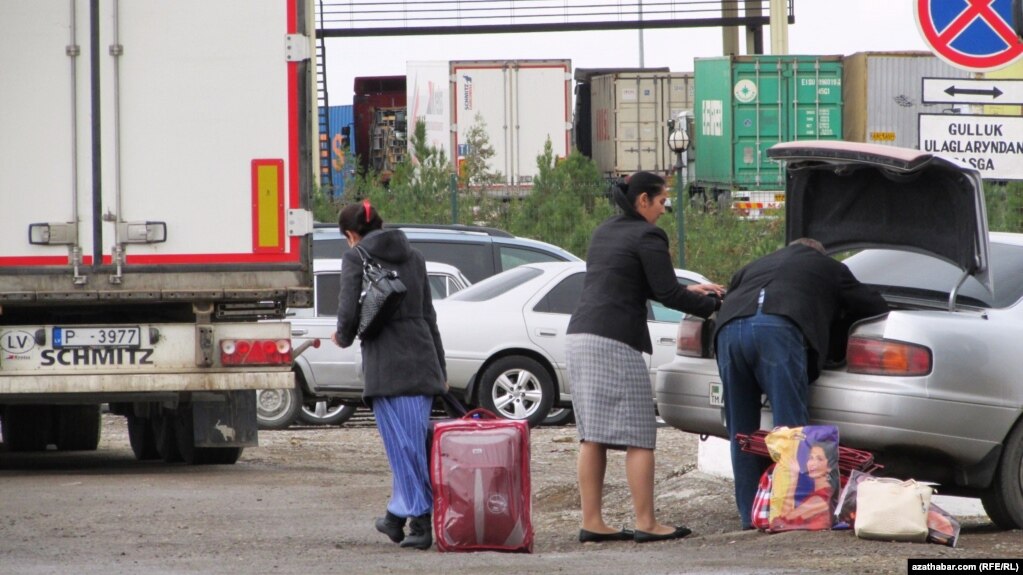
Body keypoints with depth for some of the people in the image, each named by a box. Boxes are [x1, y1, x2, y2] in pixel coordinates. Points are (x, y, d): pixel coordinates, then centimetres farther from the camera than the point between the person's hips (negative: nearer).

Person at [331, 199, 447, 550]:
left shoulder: (356, 258, -1)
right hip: (422, 359, 6)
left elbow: (349, 312, -10)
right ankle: (397, 516, 16)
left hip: (386, 361, -6)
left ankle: (421, 522, -6)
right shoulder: (413, 257, 16)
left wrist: (344, 337, 13)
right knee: (413, 441, 11)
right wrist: (440, 370, 20)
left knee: (403, 444, -5)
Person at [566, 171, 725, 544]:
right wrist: (711, 306, 5)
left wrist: (689, 291, 28)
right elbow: (667, 294, -9)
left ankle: (592, 523, 7)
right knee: (638, 436, -5)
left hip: (581, 336, 9)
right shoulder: (647, 236, -7)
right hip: (615, 341, -9)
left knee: (593, 435, 8)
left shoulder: (605, 231, 20)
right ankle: (646, 524, -6)